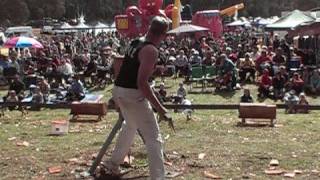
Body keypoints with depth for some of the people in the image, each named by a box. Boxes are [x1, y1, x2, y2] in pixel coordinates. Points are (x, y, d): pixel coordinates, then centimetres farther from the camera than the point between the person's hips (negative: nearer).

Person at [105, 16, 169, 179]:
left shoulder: (136, 42, 10)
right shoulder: (151, 50, -17)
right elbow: (142, 82, -25)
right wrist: (158, 106, -20)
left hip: (119, 90, 9)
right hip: (132, 94, -9)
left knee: (130, 126, 32)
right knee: (153, 138, -4)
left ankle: (113, 163, 45)